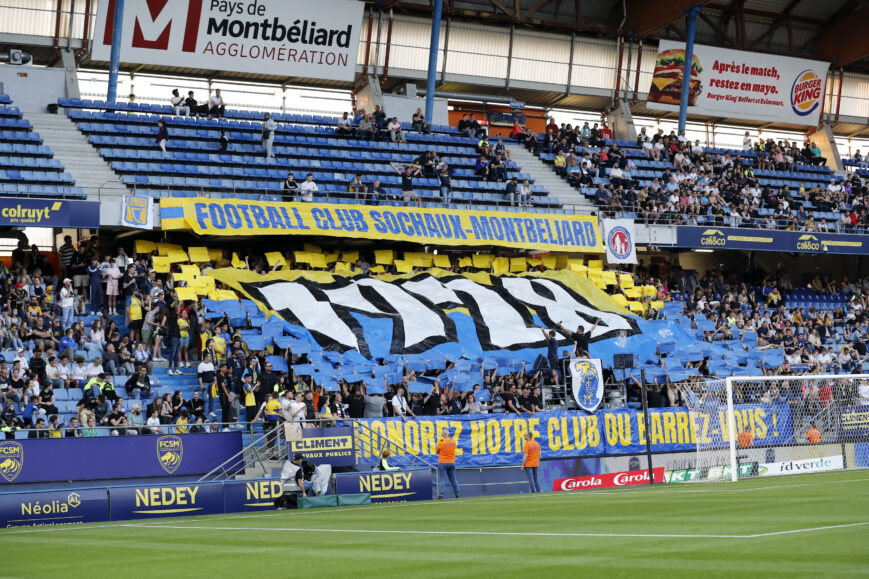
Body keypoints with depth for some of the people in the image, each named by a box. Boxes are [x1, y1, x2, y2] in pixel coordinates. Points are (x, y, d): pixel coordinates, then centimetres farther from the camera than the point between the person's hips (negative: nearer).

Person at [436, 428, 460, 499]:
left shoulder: (441, 443, -11)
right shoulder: (453, 441, 0)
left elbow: (437, 452, 4)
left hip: (442, 463, -4)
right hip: (452, 463, 4)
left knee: (442, 480, -7)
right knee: (453, 479, 14)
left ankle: (440, 494, -17)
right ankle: (457, 494, 18)